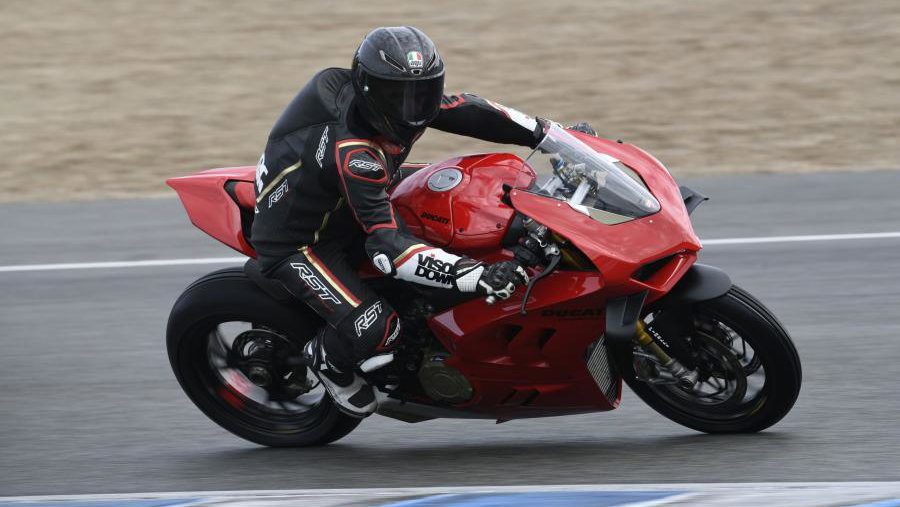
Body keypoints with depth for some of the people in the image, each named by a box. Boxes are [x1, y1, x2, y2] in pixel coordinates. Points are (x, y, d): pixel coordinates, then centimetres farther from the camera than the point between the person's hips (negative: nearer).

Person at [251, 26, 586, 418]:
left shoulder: (396, 103, -13)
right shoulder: (353, 154, -38)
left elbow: (467, 112, 2)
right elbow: (387, 246, -43)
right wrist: (478, 276, -51)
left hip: (342, 214, 9)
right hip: (295, 245, -9)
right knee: (377, 330, -27)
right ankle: (328, 358, 7)